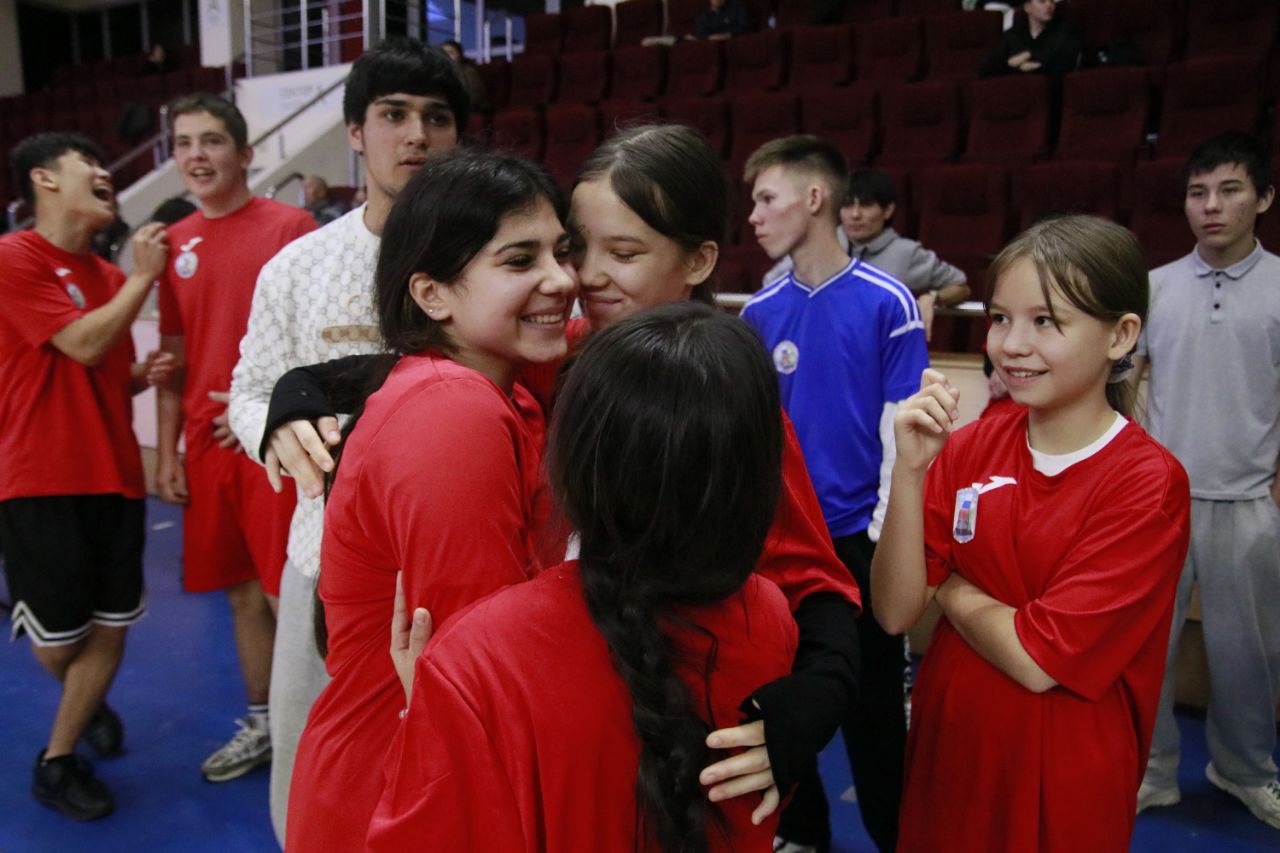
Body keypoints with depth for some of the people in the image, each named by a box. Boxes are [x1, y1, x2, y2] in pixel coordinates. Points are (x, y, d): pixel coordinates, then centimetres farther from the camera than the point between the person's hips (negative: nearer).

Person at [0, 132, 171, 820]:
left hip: (115, 475, 6)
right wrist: (143, 277, -8)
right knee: (57, 638, 6)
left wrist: (143, 374, 1)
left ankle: (56, 760, 27)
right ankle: (87, 704, 39)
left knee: (109, 629, 7)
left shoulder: (112, 278, 12)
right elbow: (83, 346, -17)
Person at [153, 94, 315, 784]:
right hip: (206, 445, 5)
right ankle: (260, 723, 30)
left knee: (288, 592, -2)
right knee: (243, 591, 14)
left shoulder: (289, 225, -5)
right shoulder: (175, 243, 11)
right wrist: (167, 454, 9)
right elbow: (173, 355, 13)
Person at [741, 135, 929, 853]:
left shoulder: (888, 302, -8)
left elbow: (903, 426, -9)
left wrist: (883, 531, -12)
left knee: (873, 700, 8)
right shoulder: (761, 311, 3)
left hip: (859, 535, -4)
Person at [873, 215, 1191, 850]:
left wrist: (948, 586, -8)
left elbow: (1039, 659, -22)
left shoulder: (1148, 483, -17)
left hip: (1061, 786, -3)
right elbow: (895, 613, -12)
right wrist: (910, 468, -21)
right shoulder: (969, 447, -5)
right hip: (945, 749, 4)